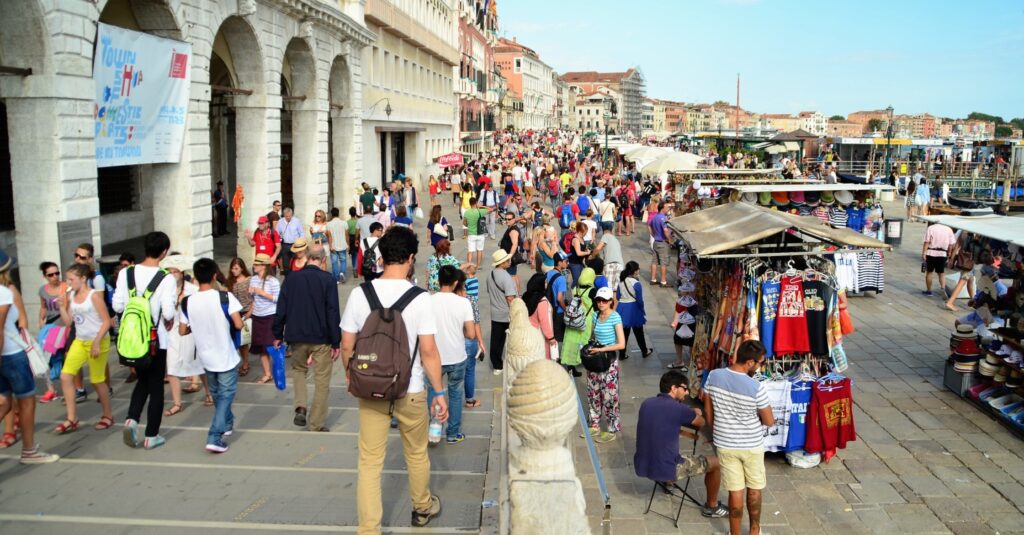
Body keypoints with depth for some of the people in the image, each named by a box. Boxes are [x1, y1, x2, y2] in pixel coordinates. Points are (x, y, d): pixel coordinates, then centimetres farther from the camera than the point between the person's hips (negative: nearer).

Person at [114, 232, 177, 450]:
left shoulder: (126, 273, -4)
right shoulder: (166, 279, -17)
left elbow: (117, 306, -2)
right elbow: (168, 313, -21)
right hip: (156, 339, -4)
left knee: (143, 380, 23)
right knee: (156, 387, 8)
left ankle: (132, 419, 3)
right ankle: (151, 436, 13)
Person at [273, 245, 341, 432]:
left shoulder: (292, 278, 1)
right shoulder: (327, 280, -9)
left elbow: (281, 309, 3)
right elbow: (332, 313, -11)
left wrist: (278, 335, 13)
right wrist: (336, 343, -7)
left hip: (296, 336, 3)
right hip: (321, 338, -3)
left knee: (298, 369, 26)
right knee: (322, 380, 7)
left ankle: (300, 407, 6)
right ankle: (316, 424, 9)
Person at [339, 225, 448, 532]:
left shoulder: (359, 294, -7)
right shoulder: (419, 298, -14)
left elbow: (346, 346, -2)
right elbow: (428, 351, -14)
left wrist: (351, 378, 15)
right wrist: (440, 393, -4)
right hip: (410, 391, -1)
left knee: (370, 462, 9)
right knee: (416, 455, 21)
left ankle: (368, 528, 12)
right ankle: (422, 508, 43)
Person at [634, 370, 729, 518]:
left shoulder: (646, 403, 2)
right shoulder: (678, 408, -16)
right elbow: (701, 423, 4)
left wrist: (686, 432, 22)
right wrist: (695, 414, 25)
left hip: (641, 466, 7)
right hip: (666, 470, -7)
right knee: (715, 463, 13)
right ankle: (711, 507, 31)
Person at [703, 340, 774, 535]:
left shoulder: (713, 376, -13)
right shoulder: (756, 388, -25)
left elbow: (708, 411, 0)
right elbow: (769, 422, -12)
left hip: (725, 444, 2)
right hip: (752, 445, -2)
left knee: (735, 491, 15)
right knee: (754, 489, 21)